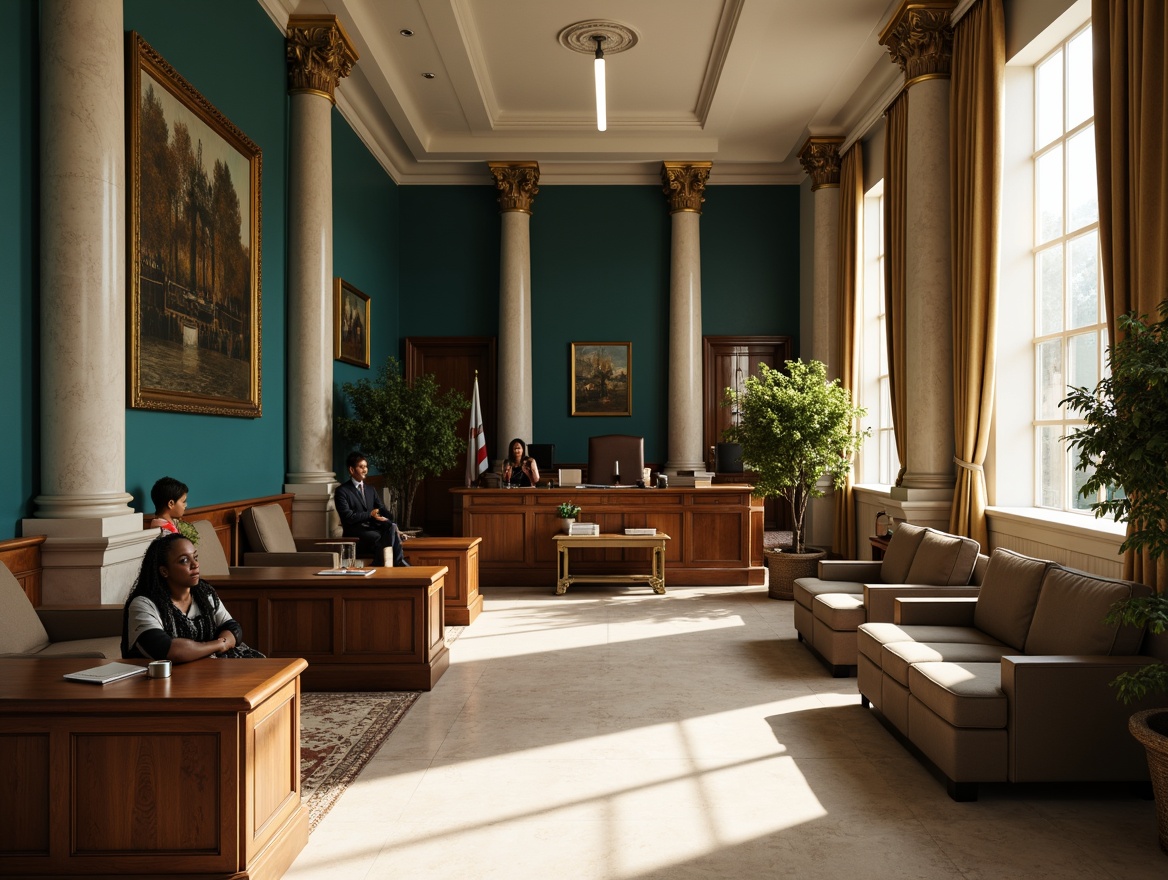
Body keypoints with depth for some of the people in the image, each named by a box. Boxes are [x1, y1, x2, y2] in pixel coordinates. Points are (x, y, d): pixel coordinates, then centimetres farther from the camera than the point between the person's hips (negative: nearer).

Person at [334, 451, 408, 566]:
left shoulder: (371, 489, 19)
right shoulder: (342, 491, -1)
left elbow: (383, 510, 9)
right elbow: (347, 517, -12)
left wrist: (394, 527, -10)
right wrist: (370, 514, -15)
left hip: (373, 528, 5)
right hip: (355, 533, -5)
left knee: (391, 527, -28)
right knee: (378, 537, -35)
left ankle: (398, 561, -33)